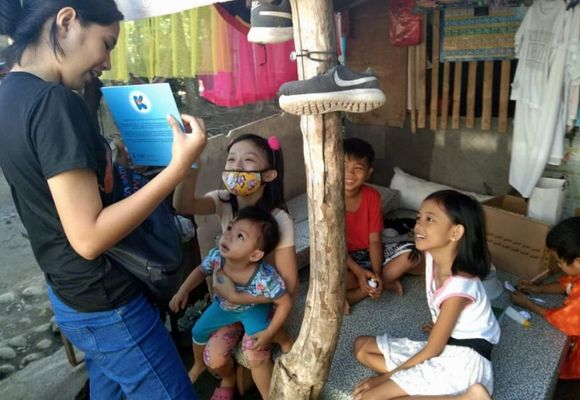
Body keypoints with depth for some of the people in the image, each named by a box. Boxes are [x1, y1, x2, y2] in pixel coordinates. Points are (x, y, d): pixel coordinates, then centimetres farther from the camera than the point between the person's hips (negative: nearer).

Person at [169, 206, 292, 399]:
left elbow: (285, 302, -29)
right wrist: (183, 291, -16)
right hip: (224, 305, 5)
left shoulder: (264, 278, -44)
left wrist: (268, 333, -26)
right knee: (198, 332, 17)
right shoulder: (216, 257, -31)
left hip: (254, 309, -5)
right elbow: (201, 271, -6)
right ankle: (199, 365, 52)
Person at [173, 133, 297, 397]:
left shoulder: (278, 220, -26)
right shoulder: (223, 202, -15)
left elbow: (289, 287, -24)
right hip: (230, 297, 3)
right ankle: (228, 379, 28)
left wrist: (237, 296, -28)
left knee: (254, 358, -17)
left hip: (265, 301, -3)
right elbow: (183, 205, -39)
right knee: (214, 359, -9)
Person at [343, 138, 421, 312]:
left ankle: (350, 296, -18)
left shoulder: (373, 196, -8)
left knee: (411, 253, -17)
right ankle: (384, 282, -13)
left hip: (367, 252, 5)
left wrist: (376, 274, -22)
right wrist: (359, 272, -25)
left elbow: (374, 240, -8)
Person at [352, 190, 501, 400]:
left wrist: (387, 377, -11)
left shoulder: (459, 286, -24)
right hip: (442, 347, 9)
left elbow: (433, 349, -17)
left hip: (462, 359, -9)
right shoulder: (433, 258, -2)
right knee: (362, 345, 7)